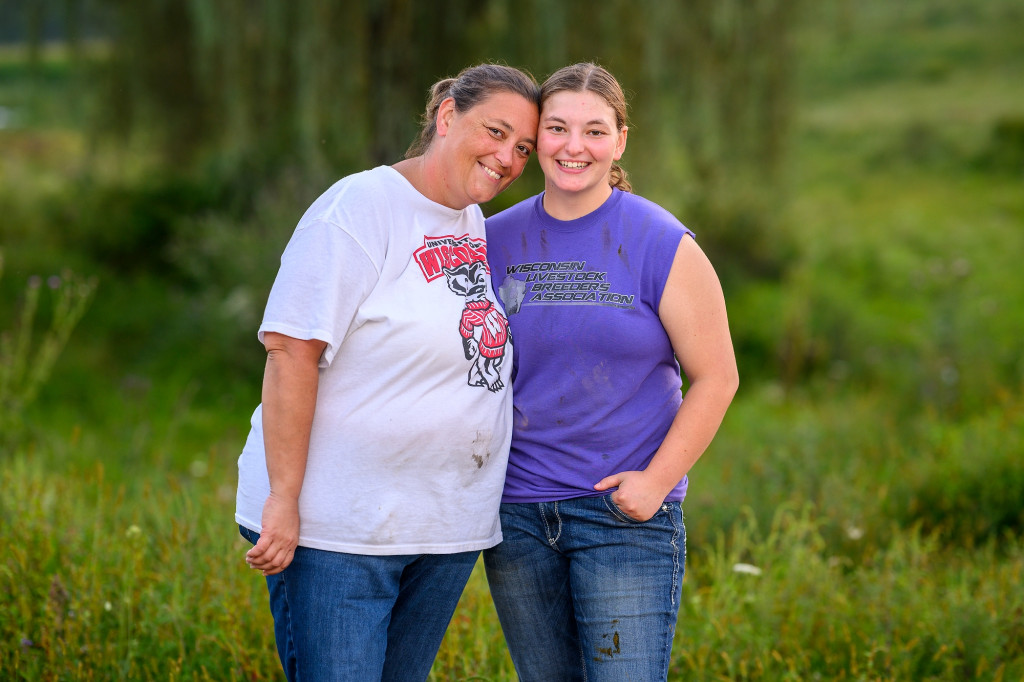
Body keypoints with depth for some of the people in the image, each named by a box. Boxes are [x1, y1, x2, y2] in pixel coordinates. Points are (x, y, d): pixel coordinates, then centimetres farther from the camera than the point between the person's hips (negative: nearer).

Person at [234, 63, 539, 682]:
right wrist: (284, 501, -21)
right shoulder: (360, 208, -12)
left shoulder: (478, 226, 12)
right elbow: (291, 351, -17)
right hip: (339, 527, -7)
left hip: (449, 527, 8)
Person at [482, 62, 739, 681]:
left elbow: (715, 378, -3)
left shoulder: (661, 246, -6)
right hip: (517, 513, 4)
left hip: (626, 514, -4)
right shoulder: (496, 240, 5)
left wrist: (657, 479, -10)